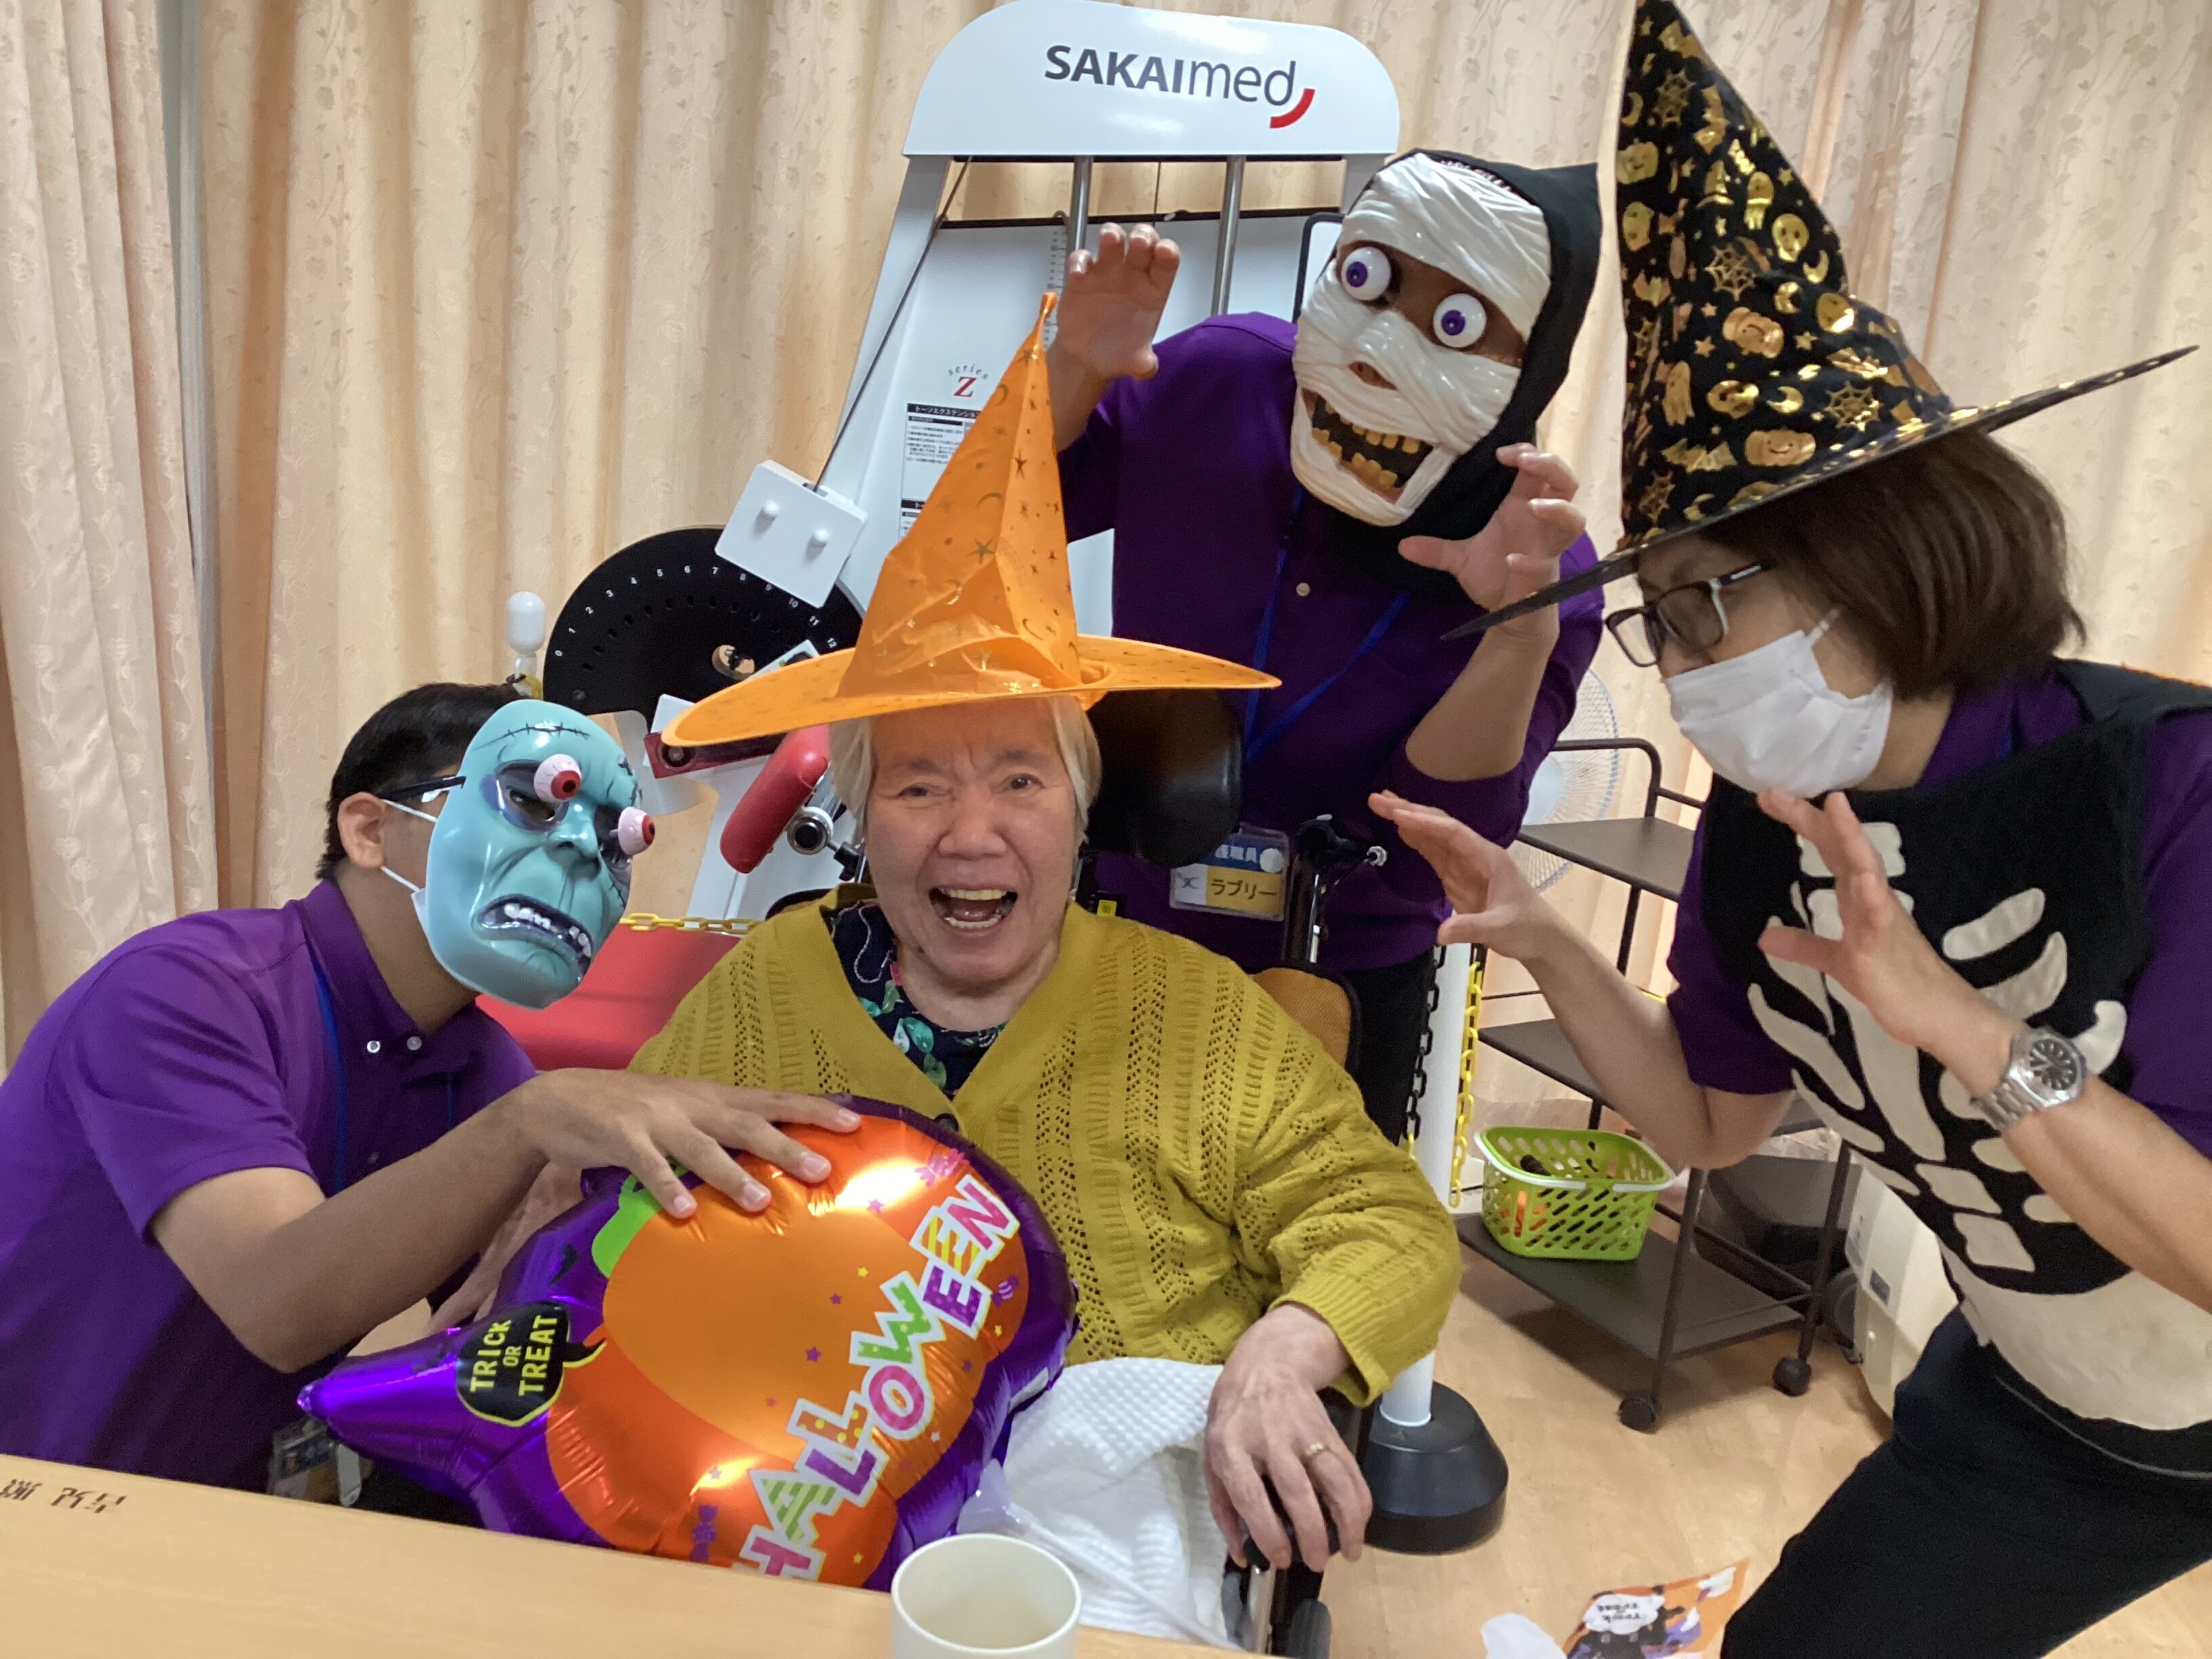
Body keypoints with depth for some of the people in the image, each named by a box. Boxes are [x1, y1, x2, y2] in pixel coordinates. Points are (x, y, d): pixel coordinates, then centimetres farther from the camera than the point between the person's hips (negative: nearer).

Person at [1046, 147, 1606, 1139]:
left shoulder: (1538, 569, -20)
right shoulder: (1216, 377, -16)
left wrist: (1519, 629, -39)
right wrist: (1075, 371, -21)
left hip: (1336, 998, -2)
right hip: (1108, 918, 2)